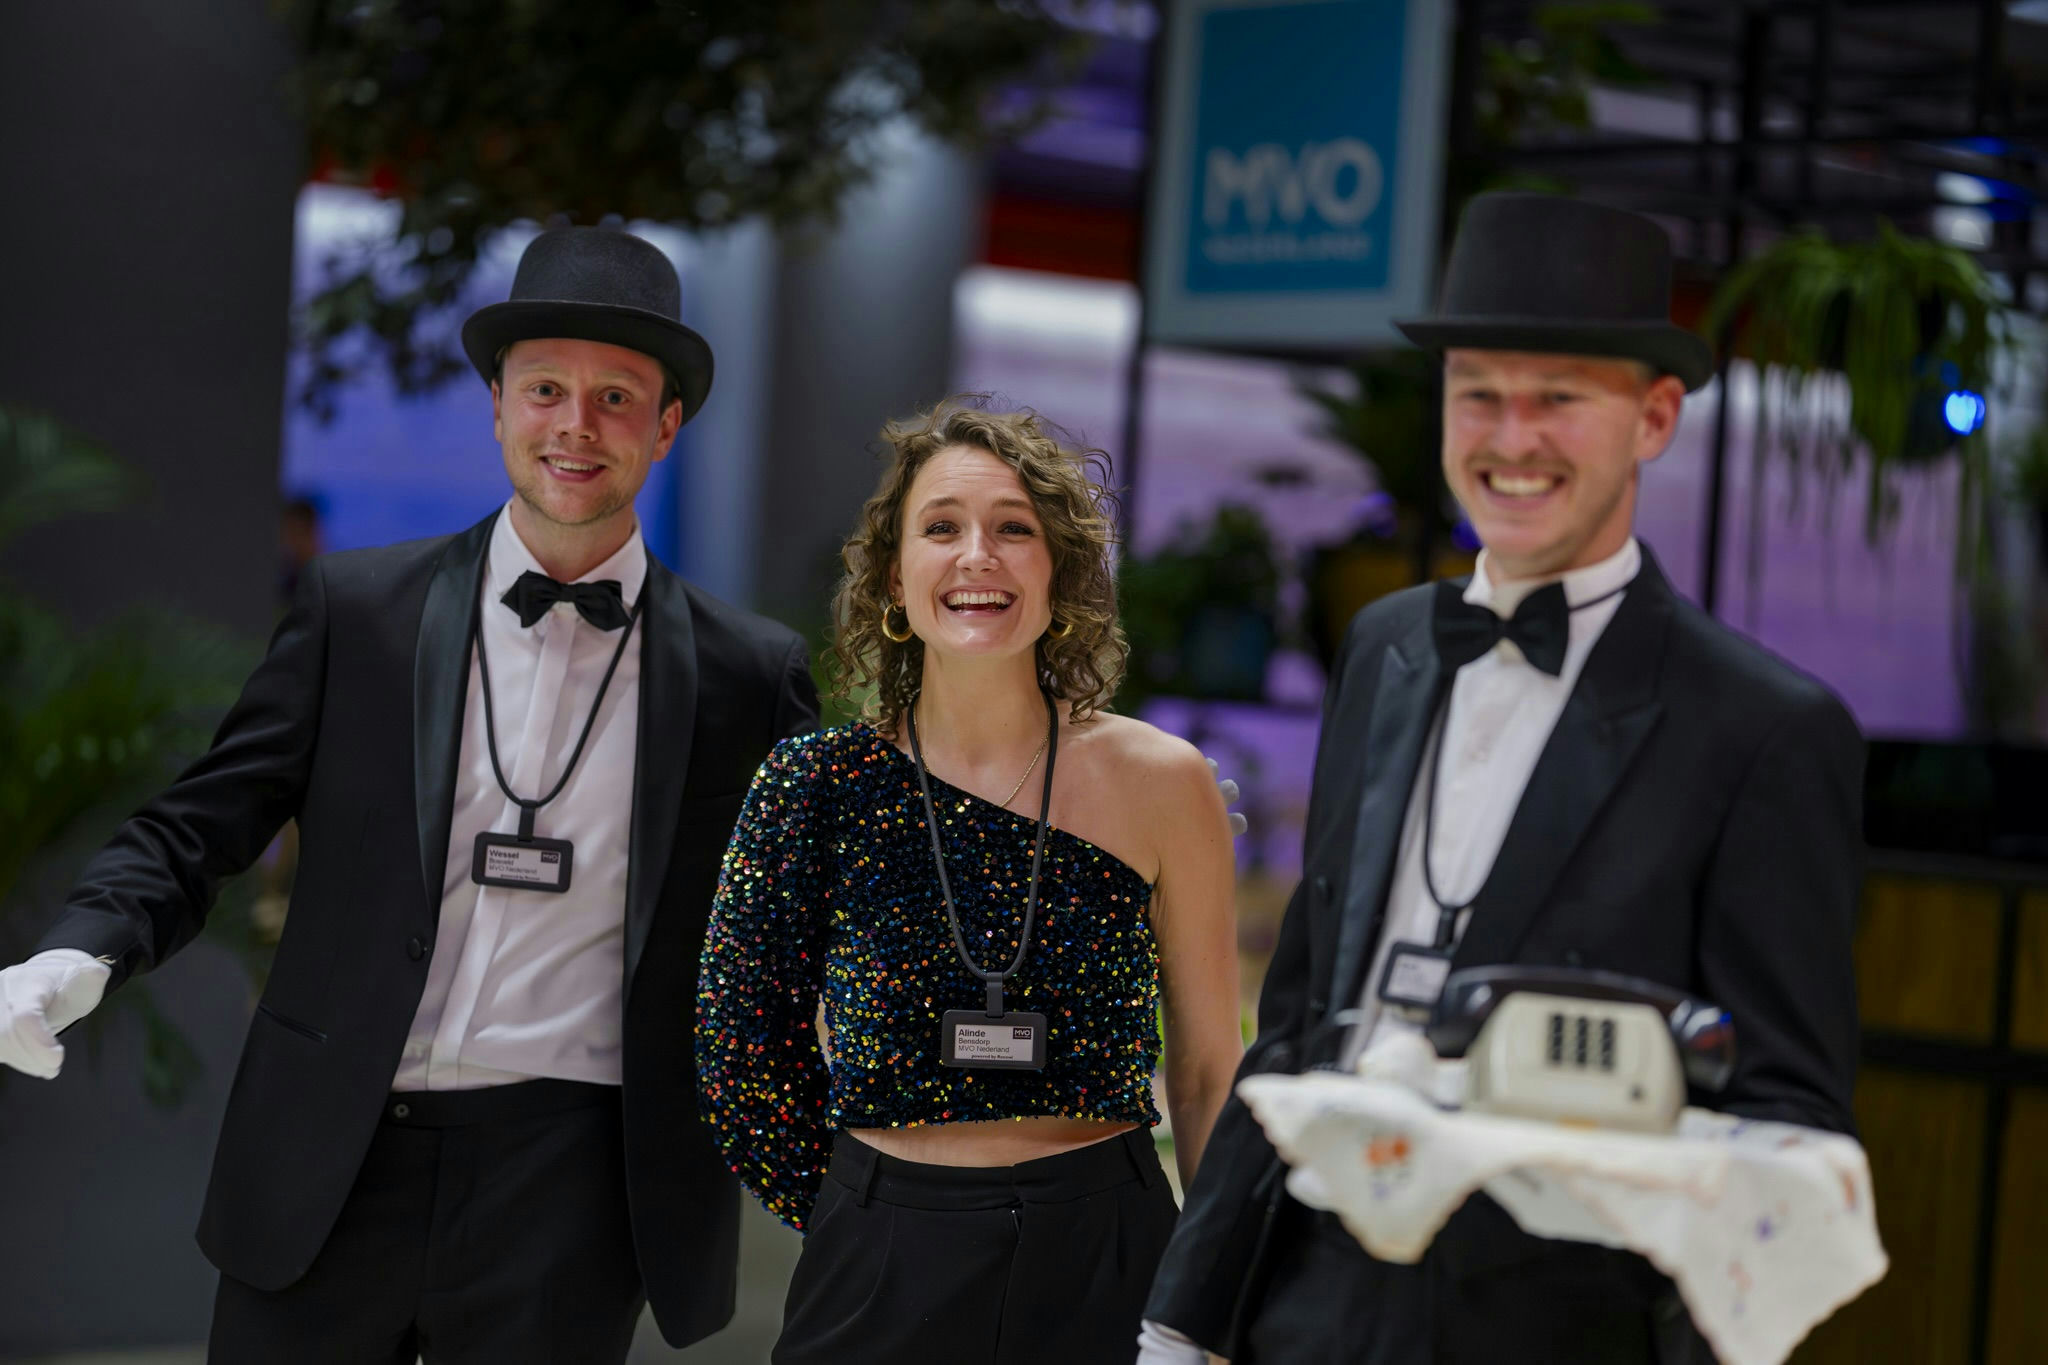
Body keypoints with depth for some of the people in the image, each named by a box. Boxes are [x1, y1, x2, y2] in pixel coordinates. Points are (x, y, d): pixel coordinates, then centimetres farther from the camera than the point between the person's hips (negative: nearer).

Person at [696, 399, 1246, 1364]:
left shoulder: (1160, 783, -2)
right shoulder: (818, 786, -3)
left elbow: (1208, 1077, 4)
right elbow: (742, 1053, 4)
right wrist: (882, 1232, 3)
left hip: (1103, 1282, 0)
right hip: (879, 1283, 0)